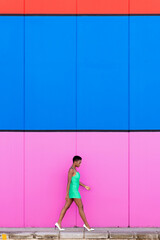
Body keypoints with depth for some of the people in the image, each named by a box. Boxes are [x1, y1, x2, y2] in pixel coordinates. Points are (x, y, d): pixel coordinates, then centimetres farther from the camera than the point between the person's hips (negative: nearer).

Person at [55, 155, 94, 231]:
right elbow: (69, 182, -19)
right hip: (73, 191, -10)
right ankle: (87, 225, 2)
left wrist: (84, 186, 18)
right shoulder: (71, 170, -17)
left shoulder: (74, 170, 14)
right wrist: (67, 194, -20)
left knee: (66, 206, 8)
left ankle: (58, 223, 9)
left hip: (75, 191, 10)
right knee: (81, 207, -4)